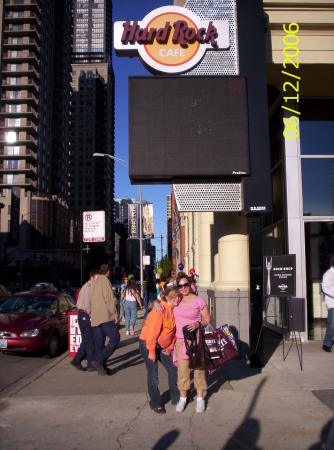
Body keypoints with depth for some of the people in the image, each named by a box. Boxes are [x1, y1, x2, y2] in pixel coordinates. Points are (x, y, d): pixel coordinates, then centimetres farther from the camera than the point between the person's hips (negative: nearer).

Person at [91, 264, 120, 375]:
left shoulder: (94, 282, 18)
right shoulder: (105, 281, -6)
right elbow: (110, 299, -12)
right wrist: (115, 314, -10)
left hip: (95, 318, 8)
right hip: (105, 316, -8)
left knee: (99, 343, 9)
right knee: (115, 339, -6)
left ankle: (101, 367, 12)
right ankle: (101, 360, -15)